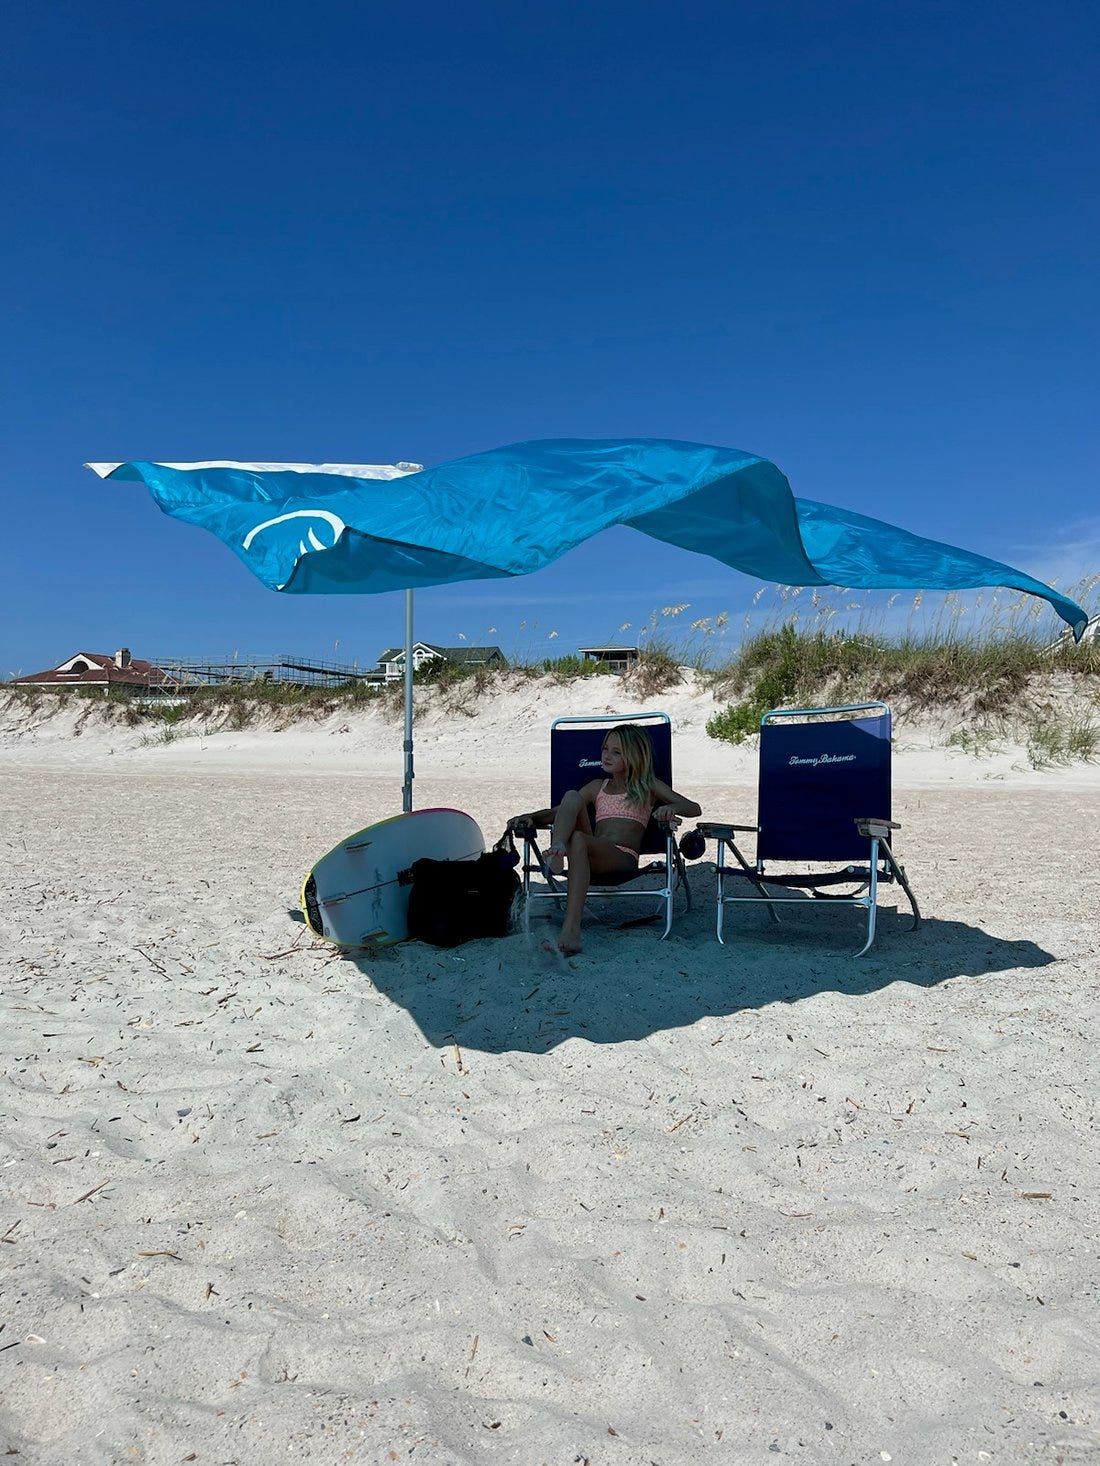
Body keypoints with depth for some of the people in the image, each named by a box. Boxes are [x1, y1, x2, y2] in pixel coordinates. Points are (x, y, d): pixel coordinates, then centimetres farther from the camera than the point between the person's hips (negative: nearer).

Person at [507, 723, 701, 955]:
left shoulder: (648, 787, 19)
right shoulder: (597, 787, 30)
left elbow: (694, 808, 10)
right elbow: (555, 812, 24)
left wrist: (672, 807, -13)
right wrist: (531, 817, 2)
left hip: (624, 858, -4)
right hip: (591, 854, 4)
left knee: (578, 839, -37)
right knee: (572, 796, -17)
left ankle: (571, 928, -49)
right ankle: (557, 849, -46)